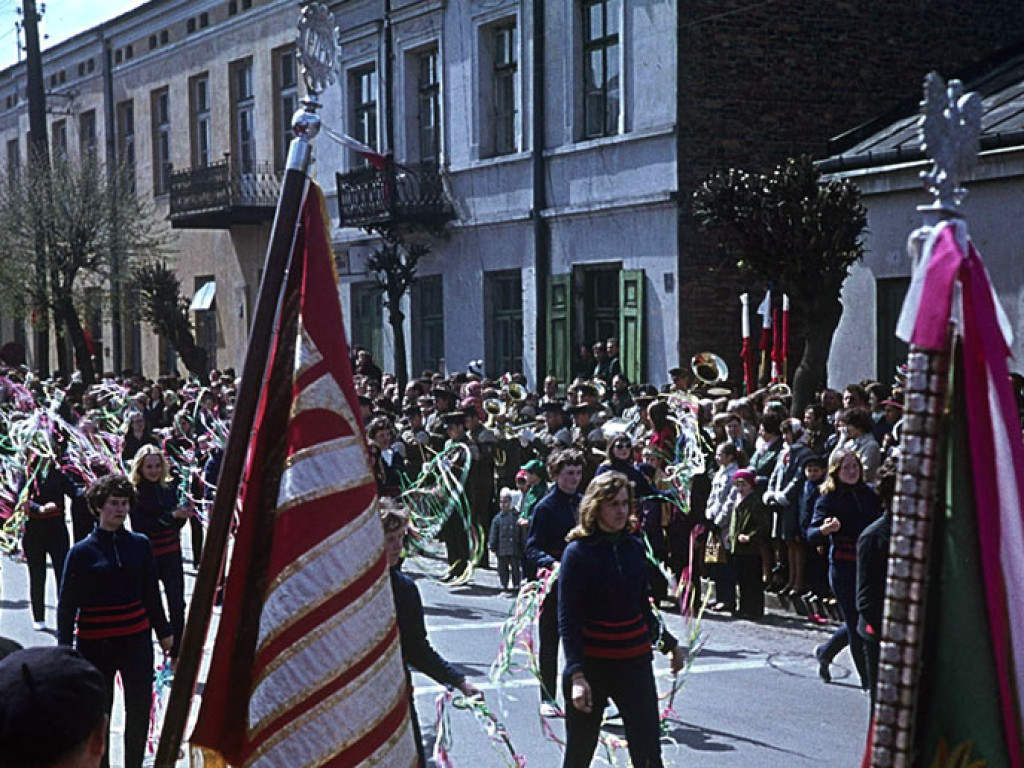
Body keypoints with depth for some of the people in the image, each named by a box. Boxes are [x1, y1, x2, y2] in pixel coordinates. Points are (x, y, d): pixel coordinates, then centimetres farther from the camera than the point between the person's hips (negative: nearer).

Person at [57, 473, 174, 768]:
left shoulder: (139, 544, 3)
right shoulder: (82, 552, -6)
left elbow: (151, 592, 12)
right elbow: (67, 603, -2)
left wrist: (164, 632, 16)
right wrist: (65, 648, -5)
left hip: (136, 638, 2)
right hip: (95, 642, -2)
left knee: (140, 707, 0)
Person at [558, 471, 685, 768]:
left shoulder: (634, 547, 5)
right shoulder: (578, 552, -10)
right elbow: (567, 621, -13)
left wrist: (669, 643, 21)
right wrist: (577, 674, -21)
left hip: (635, 663, 4)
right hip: (591, 663, -4)